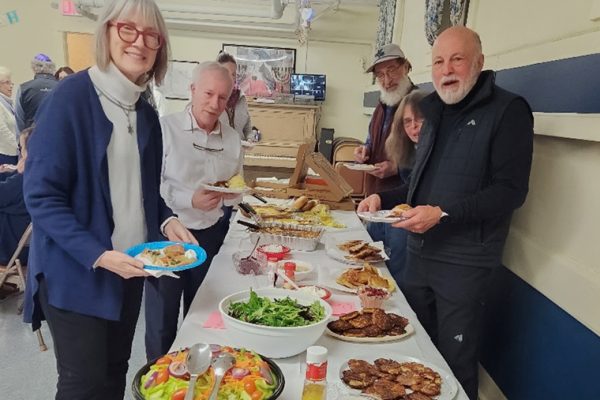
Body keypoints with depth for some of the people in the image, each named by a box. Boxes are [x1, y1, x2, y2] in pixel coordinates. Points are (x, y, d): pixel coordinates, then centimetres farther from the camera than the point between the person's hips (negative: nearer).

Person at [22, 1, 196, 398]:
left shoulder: (146, 114, 5)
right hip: (75, 273, -6)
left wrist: (167, 220, -5)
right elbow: (41, 196, -17)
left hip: (129, 267, 6)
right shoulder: (71, 97, -15)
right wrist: (98, 255, -25)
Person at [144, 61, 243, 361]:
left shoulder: (232, 138, 5)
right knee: (162, 318, 7)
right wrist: (189, 200, -26)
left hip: (212, 235, 5)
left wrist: (233, 194, -7)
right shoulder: (165, 128, -10)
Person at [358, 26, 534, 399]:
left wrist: (443, 214, -25)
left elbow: (511, 190, -17)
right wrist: (383, 198, 4)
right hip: (420, 252, 7)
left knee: (455, 362, 6)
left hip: (464, 262, -7)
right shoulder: (437, 113, 14)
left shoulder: (508, 110, -9)